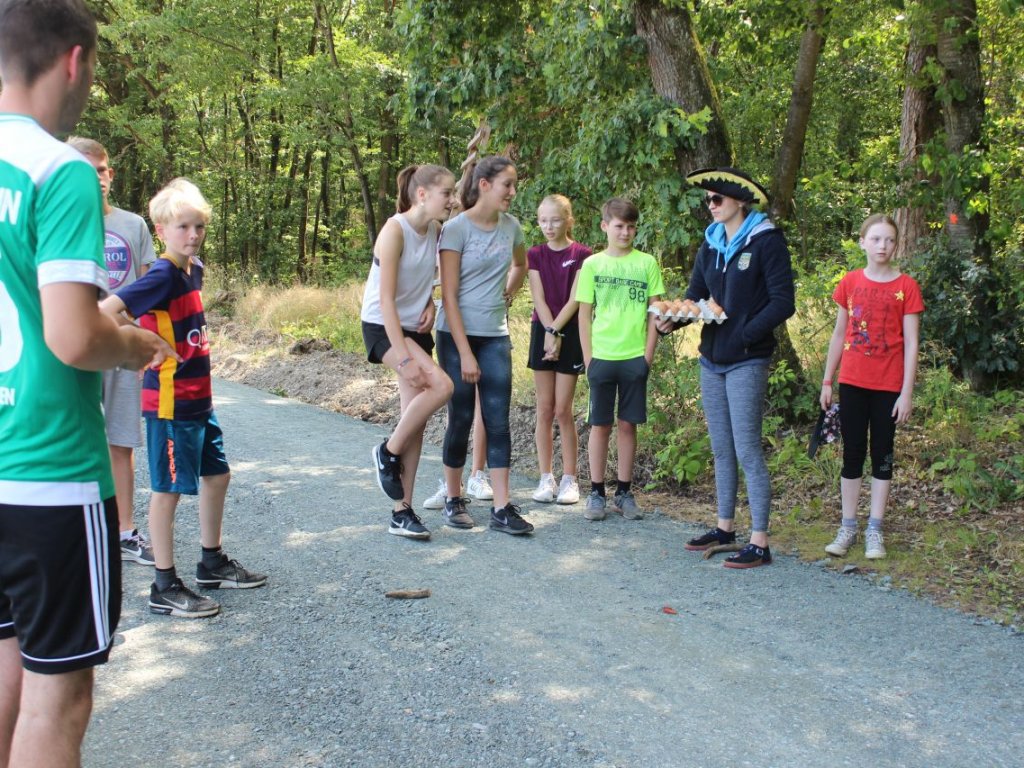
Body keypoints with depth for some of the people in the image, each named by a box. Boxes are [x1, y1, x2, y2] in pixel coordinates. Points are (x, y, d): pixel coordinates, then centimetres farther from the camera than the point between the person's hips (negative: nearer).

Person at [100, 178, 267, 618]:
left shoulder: (194, 269, 7)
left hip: (198, 400, 9)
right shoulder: (162, 275, -18)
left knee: (216, 476, 17)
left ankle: (212, 564, 33)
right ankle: (165, 587, 10)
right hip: (169, 403, -9)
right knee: (169, 489, -1)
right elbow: (105, 311, -27)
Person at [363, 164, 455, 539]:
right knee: (441, 385, -26)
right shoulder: (395, 230, -18)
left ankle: (402, 511, 11)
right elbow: (386, 299, -21)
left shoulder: (434, 230, 4)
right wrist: (403, 357, -25)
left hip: (415, 328, 7)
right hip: (383, 326, -7)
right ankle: (388, 452, -4)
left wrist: (430, 304, -2)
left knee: (416, 421, 3)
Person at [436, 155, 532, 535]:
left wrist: (506, 294, 9)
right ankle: (453, 500, 19)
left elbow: (520, 266, 27)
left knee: (498, 421, -1)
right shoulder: (457, 228, -11)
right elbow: (449, 296, -13)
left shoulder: (511, 226, 4)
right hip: (457, 335, -4)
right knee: (461, 419, 2)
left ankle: (501, 508, 1)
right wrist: (465, 353, -16)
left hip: (496, 337, 4)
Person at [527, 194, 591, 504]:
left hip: (570, 334, -3)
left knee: (563, 410, -2)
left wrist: (556, 332, -15)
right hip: (542, 331, 3)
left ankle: (569, 479, 7)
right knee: (544, 410, 4)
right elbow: (538, 298, -2)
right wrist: (549, 334, -12)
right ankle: (546, 478, 10)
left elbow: (574, 300, -9)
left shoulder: (581, 255, -3)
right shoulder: (535, 255, 5)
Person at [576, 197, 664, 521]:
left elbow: (654, 312, 5)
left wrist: (648, 355, -2)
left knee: (628, 424, 6)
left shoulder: (647, 263, 4)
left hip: (634, 357, 1)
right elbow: (584, 315, 4)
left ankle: (624, 492, 15)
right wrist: (588, 358, -2)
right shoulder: (592, 264, 3)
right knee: (600, 425, 4)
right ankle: (597, 492, 12)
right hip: (601, 357, 0)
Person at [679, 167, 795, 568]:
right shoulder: (711, 242, 11)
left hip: (746, 361, -7)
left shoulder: (766, 241, -9)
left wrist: (744, 333, -19)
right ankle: (725, 527, 26)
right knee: (721, 449, 14)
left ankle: (759, 542, -1)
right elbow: (695, 295, 12)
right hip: (711, 359, 7)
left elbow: (783, 303, -12)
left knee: (747, 450, -7)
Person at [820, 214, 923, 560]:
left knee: (882, 455, 6)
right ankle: (848, 528, 15)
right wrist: (827, 381, 8)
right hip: (852, 382, 2)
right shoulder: (850, 282, 3)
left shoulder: (906, 287, -4)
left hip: (888, 385, -2)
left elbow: (911, 343, -5)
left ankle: (874, 531, 13)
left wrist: (907, 392, -9)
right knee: (852, 454, 7)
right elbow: (839, 335, 9)